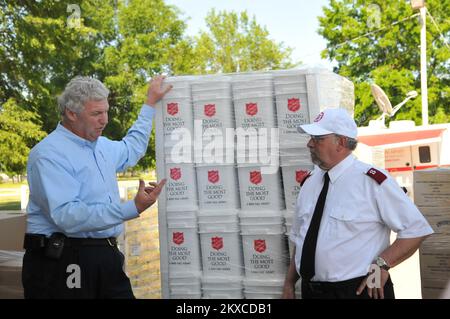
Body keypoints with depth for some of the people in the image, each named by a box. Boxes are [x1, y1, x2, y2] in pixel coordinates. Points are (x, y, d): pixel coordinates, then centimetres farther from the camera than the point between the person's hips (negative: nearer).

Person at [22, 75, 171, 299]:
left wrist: (150, 103, 37)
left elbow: (131, 149, 38)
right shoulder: (49, 154, -14)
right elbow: (67, 216, -26)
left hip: (106, 256, 8)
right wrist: (133, 209, -28)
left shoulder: (101, 146, 15)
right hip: (64, 263, -8)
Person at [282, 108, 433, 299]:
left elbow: (416, 229, -10)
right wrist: (289, 284, 9)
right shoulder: (310, 181, 7)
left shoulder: (372, 181, -13)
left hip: (359, 290, -5)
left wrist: (382, 265, -18)